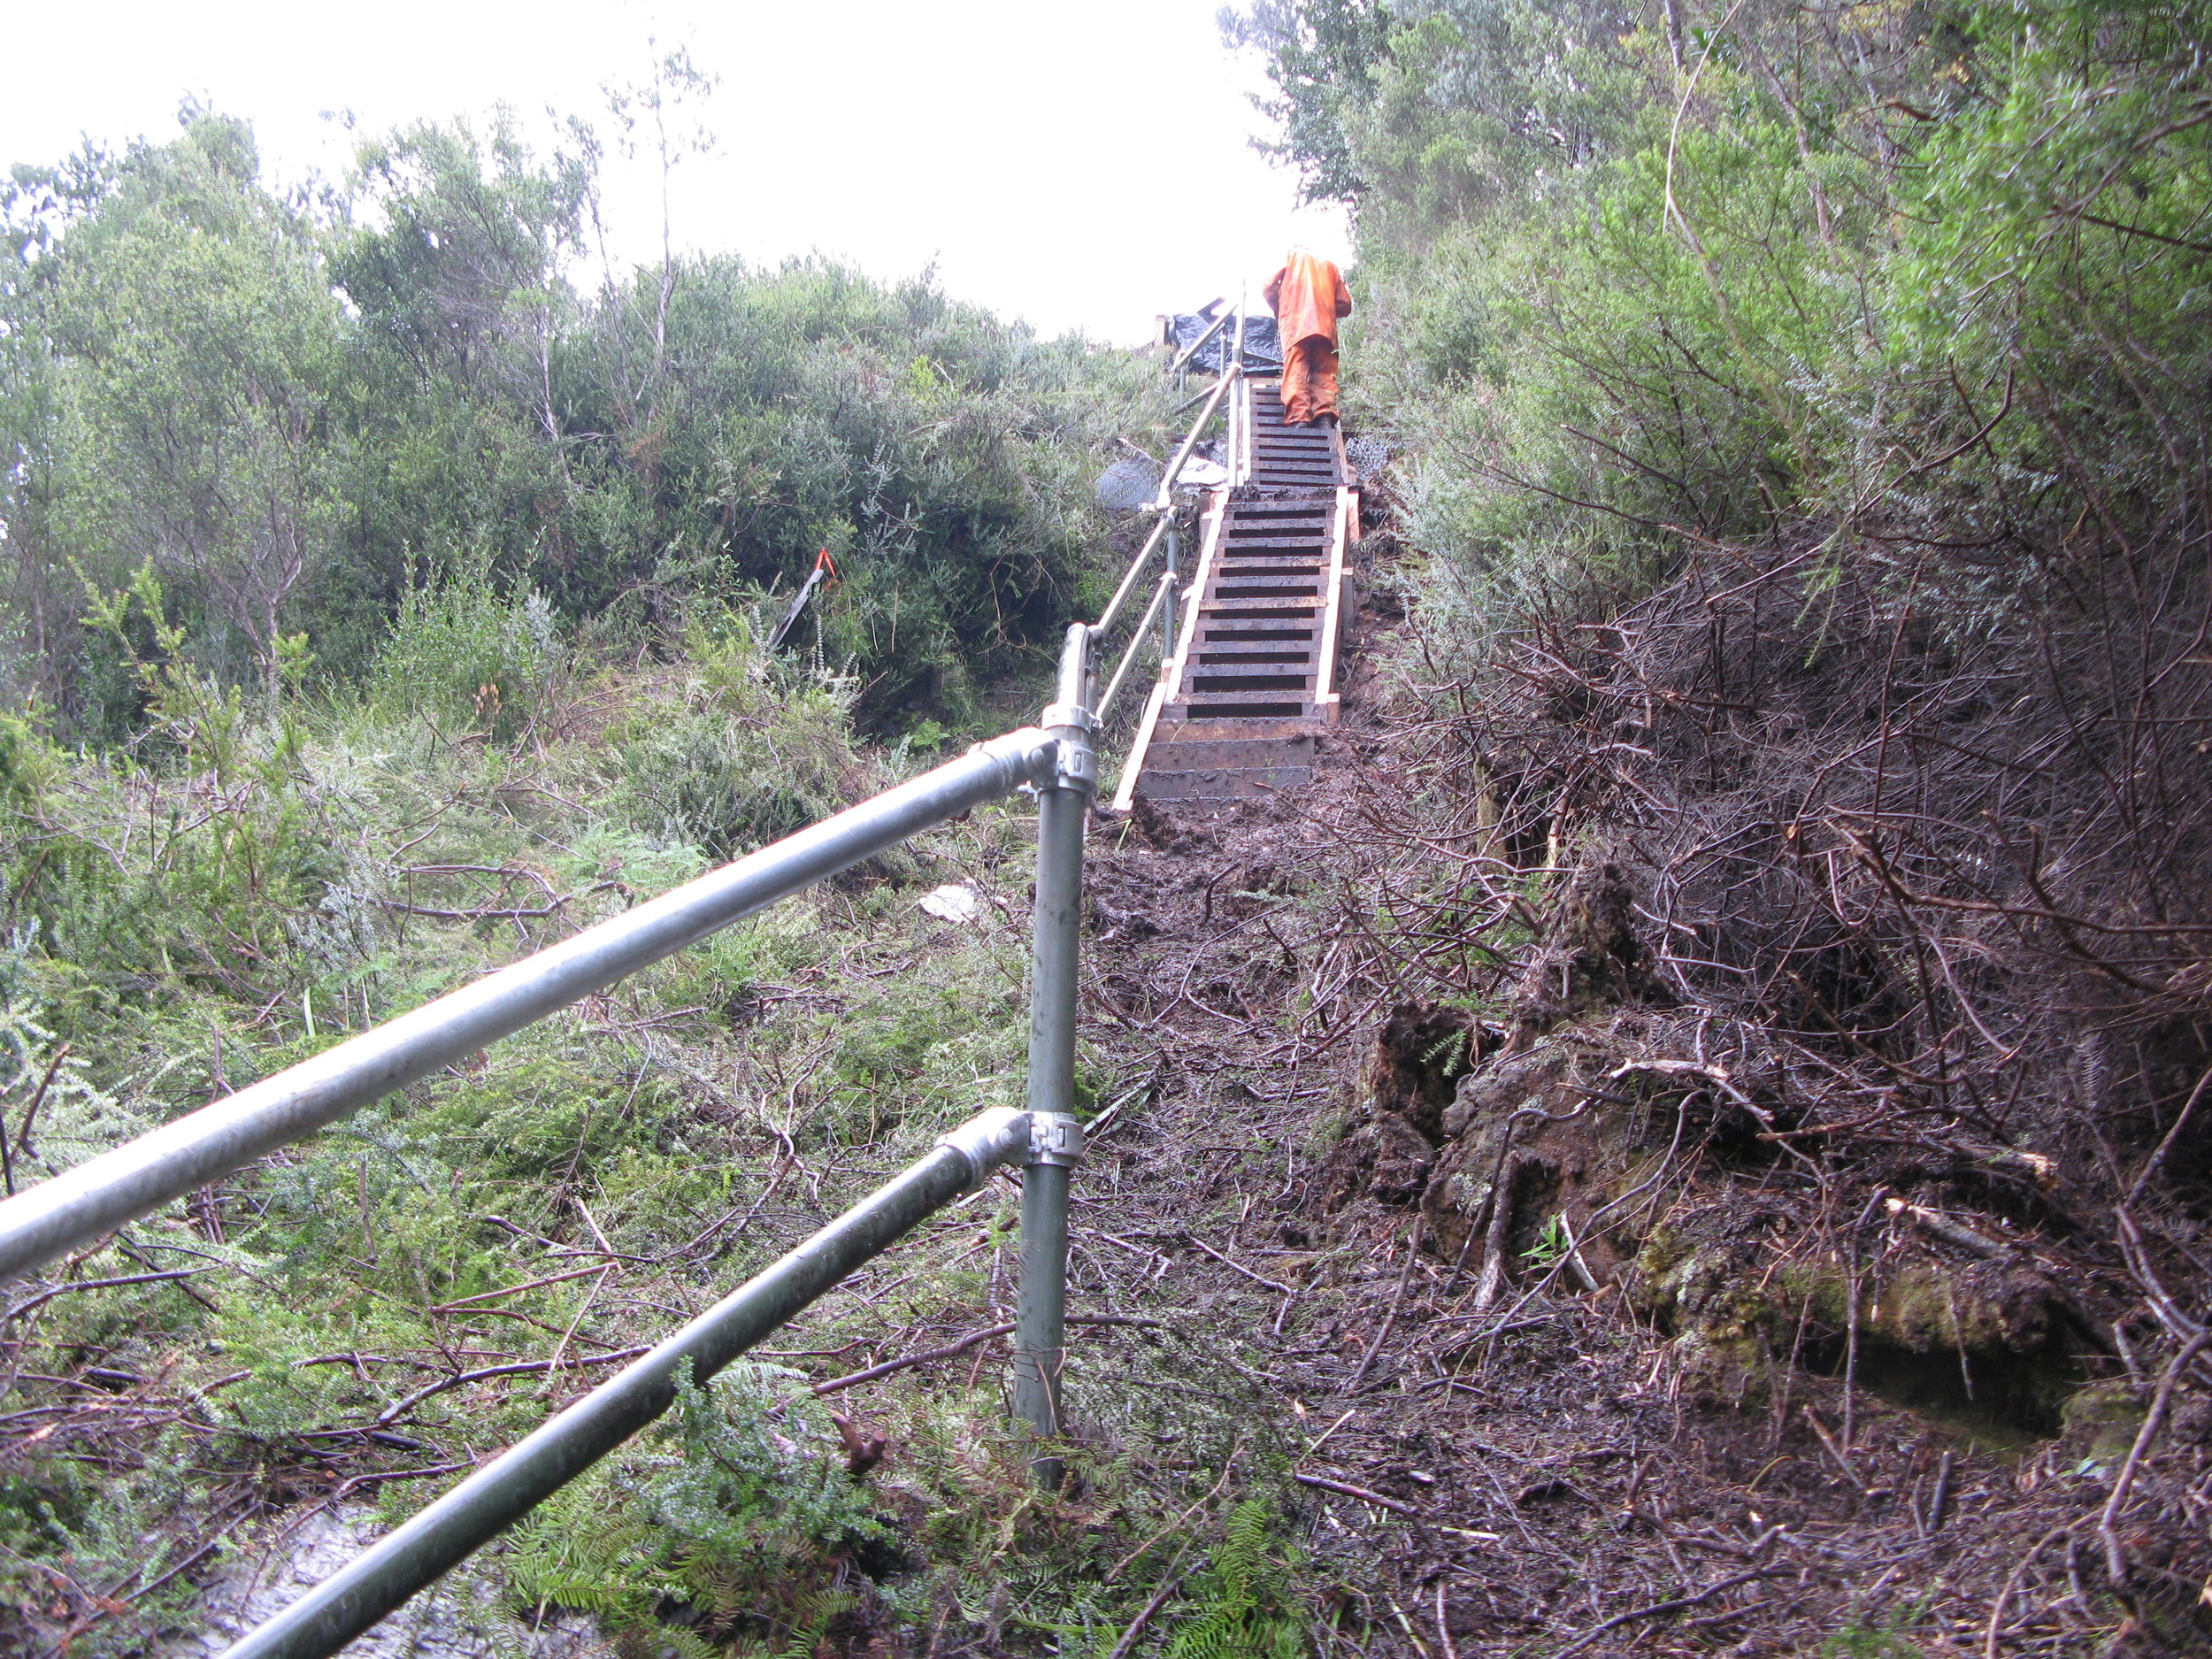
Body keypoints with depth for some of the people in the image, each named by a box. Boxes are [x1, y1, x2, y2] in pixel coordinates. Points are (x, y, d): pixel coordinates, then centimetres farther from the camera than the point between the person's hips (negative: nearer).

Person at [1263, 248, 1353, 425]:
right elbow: (1344, 305, 18)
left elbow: (1269, 290, 7)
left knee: (1296, 372, -10)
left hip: (1295, 326, -2)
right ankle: (1326, 415, -24)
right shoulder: (1330, 266, 28)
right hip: (1325, 328, 2)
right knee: (1324, 373, -2)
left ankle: (1299, 417, -27)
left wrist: (1280, 311, 23)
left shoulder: (1293, 256, 20)